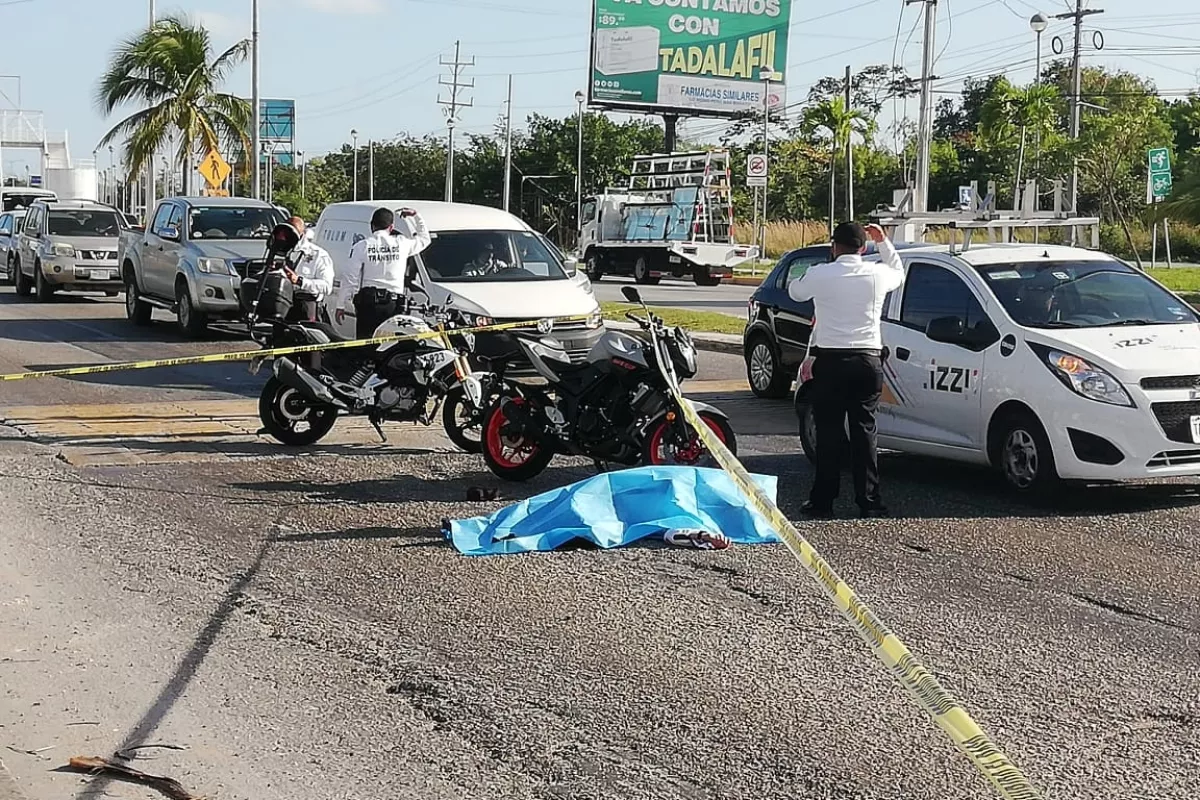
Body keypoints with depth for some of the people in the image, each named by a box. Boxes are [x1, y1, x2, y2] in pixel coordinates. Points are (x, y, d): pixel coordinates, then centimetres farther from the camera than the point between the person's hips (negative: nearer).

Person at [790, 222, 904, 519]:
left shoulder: (820, 274, -5)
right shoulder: (877, 274, 2)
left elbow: (795, 292, 16)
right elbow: (899, 273, 26)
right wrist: (883, 242, 31)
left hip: (830, 361, -2)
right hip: (868, 361, 2)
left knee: (828, 432, 2)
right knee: (864, 431, 7)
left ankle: (822, 501, 4)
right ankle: (869, 502, 7)